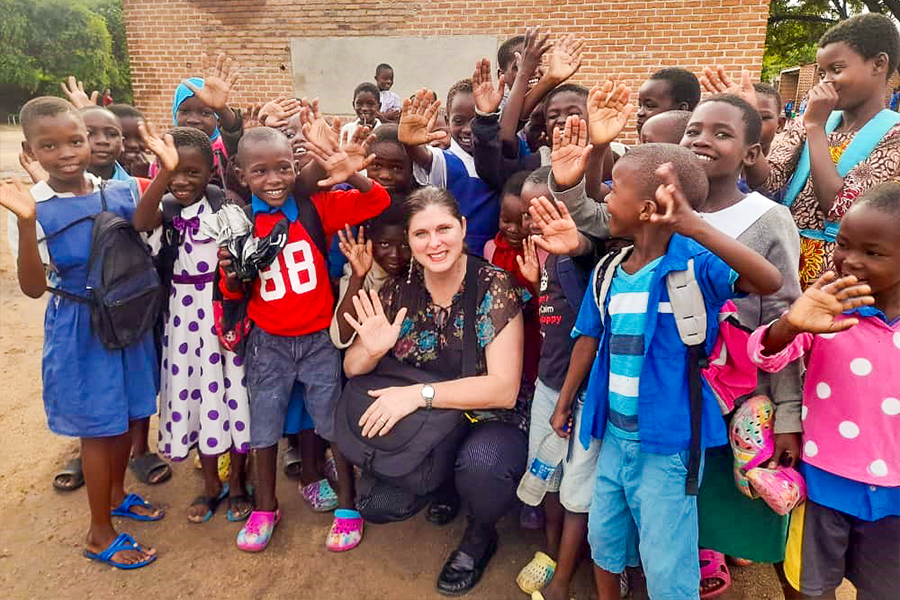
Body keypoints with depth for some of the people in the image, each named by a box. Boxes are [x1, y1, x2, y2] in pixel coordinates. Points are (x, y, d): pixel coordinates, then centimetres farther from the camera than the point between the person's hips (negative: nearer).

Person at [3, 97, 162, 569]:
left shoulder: (119, 193, -4)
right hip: (80, 330, -4)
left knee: (128, 413, 18)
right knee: (100, 427, 6)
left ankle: (117, 494, 44)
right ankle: (100, 533, 26)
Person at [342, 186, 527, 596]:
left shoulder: (494, 287, -16)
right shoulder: (398, 291, -5)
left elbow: (504, 389, -21)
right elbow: (352, 369, 2)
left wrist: (419, 393, -29)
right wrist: (371, 350, -22)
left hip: (488, 423, -3)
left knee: (480, 464, -35)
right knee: (375, 505, -14)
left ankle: (480, 536, 2)